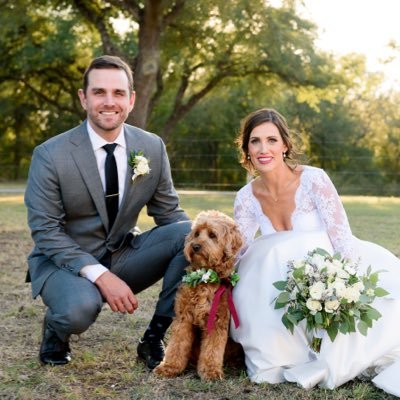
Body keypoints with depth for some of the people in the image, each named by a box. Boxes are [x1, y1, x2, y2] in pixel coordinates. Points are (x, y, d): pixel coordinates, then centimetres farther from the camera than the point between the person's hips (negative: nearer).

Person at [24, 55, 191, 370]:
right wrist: (100, 275, -28)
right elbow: (45, 232, -16)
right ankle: (56, 332, 3)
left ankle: (155, 338, -5)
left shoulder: (153, 148, -4)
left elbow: (169, 213, 2)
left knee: (191, 233, -20)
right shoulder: (50, 155, -15)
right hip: (65, 260, -4)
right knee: (80, 308, -37)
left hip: (124, 255, 4)